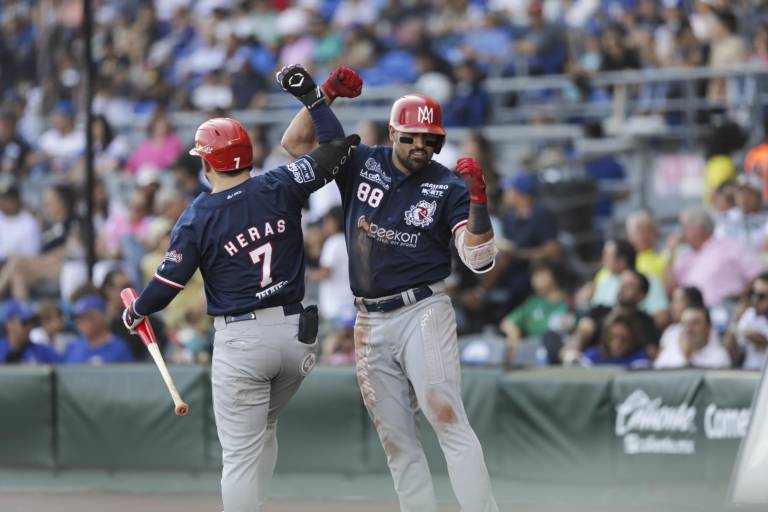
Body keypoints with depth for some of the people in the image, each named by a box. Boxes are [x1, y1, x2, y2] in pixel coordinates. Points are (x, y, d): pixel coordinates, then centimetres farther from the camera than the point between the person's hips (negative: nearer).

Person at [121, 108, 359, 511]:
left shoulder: (196, 218, -6)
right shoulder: (279, 188, -1)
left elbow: (167, 284, -5)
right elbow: (333, 151, 0)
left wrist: (135, 312, 15)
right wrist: (316, 97, 14)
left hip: (240, 342, -4)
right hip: (294, 333, 4)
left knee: (241, 453, -2)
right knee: (263, 429, 25)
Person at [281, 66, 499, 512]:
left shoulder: (449, 187, -4)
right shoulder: (362, 164, 7)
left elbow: (480, 259, -13)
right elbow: (296, 142, 11)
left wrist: (479, 202, -28)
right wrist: (320, 96, -3)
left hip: (422, 313, -4)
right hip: (371, 324, 5)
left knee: (448, 420, -18)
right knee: (396, 442, 5)